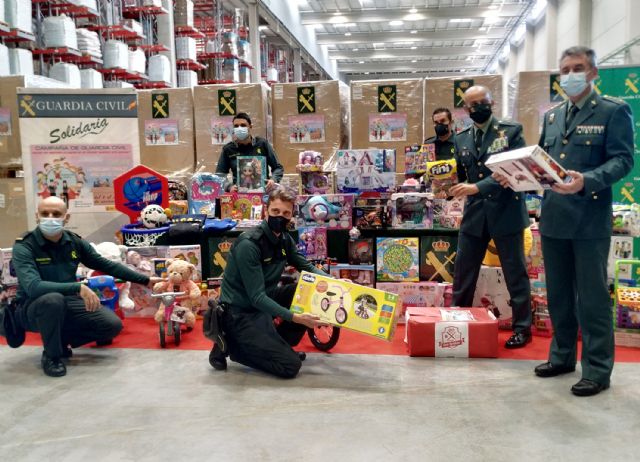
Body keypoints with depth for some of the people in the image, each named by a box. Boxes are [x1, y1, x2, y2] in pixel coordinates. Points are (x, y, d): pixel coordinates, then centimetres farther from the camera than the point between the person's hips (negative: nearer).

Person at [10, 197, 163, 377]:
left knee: (112, 325, -12)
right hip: (33, 308, -4)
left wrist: (145, 280, 7)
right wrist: (78, 288, -41)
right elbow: (33, 287, -34)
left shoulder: (75, 242, -4)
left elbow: (107, 265, 7)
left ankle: (62, 341, 10)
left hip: (67, 304, 5)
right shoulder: (24, 246, -20)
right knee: (53, 299, -39)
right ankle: (51, 355, -12)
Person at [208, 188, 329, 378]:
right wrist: (295, 317, -35)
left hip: (264, 301, 8)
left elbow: (306, 267, 13)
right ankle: (231, 345, 2)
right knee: (290, 365, -13)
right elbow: (257, 298, -27)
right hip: (240, 312, -8)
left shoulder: (285, 239, -1)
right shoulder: (248, 245, -25)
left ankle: (277, 345, 7)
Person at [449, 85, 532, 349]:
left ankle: (522, 328, 20)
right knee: (462, 272, 10)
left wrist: (477, 187, -24)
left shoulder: (511, 131, -4)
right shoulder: (461, 139, 10)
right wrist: (450, 186, -6)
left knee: (515, 273, 6)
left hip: (506, 212, -4)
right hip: (474, 214, 4)